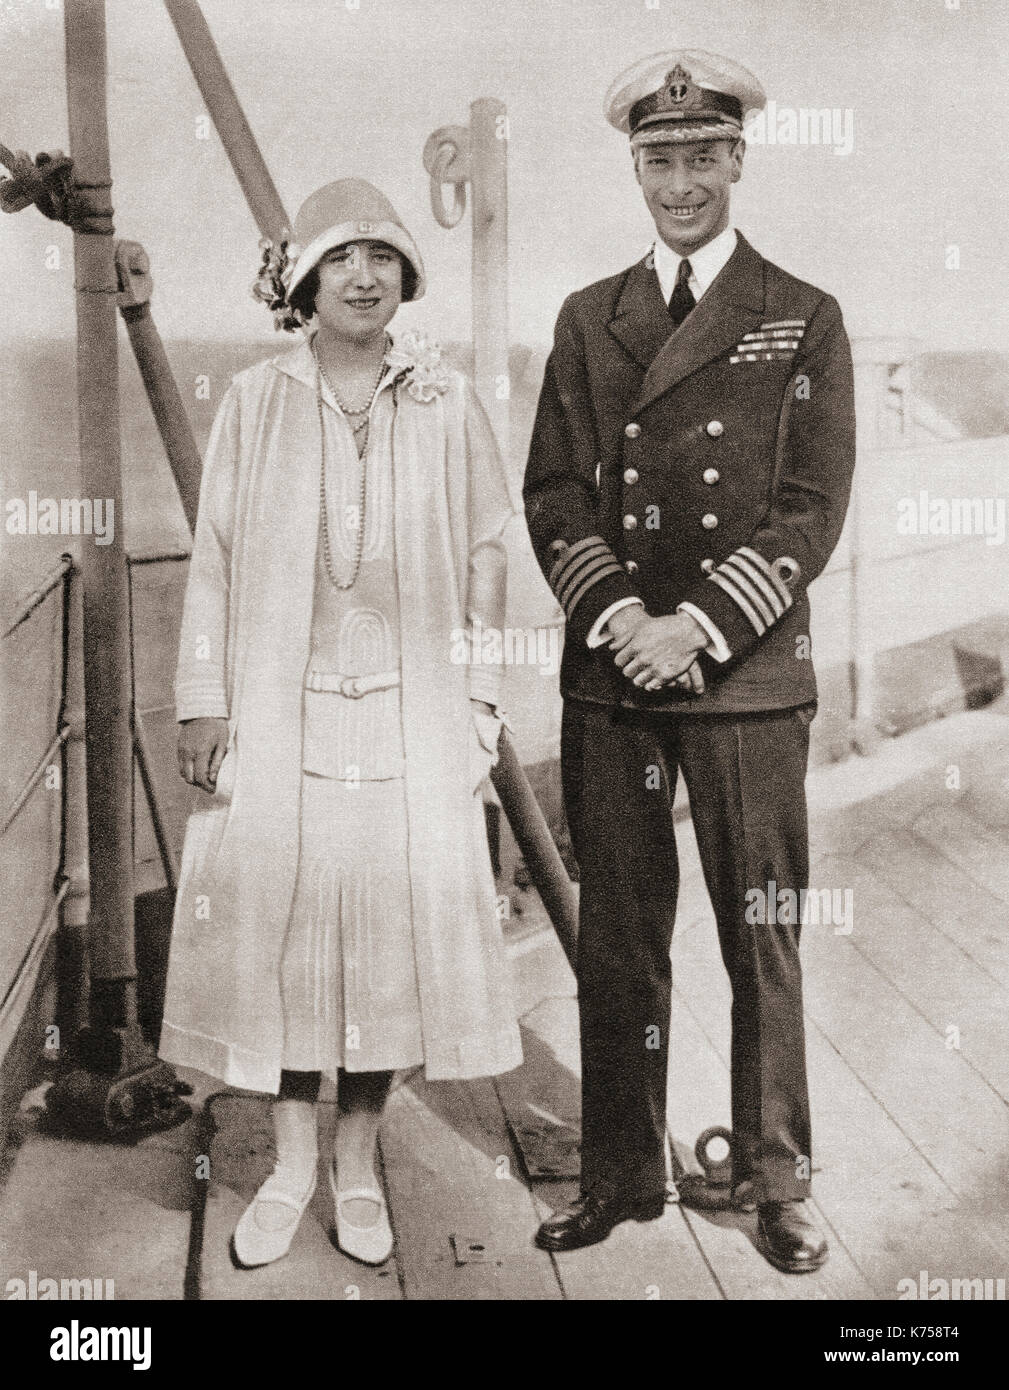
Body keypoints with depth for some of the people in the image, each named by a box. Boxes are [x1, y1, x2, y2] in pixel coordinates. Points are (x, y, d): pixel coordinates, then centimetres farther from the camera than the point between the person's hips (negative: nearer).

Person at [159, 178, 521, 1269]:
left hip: (409, 713, 0)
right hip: (276, 708, 0)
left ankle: (358, 1167, 18)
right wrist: (202, 703, 0)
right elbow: (213, 556, 4)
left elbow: (484, 550, 7)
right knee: (276, 918, 2)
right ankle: (292, 1163, 19)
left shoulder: (446, 403, 5)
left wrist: (480, 693, 3)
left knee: (397, 923, 2)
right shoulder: (253, 401, 4)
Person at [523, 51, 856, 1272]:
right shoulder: (586, 320, 13)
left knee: (763, 940, 5)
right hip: (610, 670, 2)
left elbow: (813, 506, -2)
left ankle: (775, 1181, 21)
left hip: (748, 677, -2)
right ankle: (619, 1174, 22)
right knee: (616, 938, 8)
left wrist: (700, 626, -12)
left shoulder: (804, 321, 5)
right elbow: (553, 492, 7)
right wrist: (617, 614, -9)